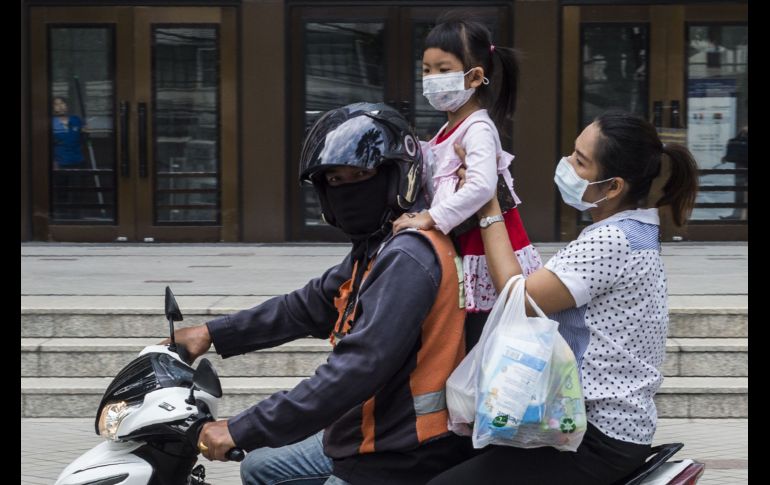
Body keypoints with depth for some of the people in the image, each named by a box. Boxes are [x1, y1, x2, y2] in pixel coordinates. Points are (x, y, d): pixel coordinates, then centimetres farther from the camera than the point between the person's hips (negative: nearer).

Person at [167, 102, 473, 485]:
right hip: (367, 437, 11)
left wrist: (241, 431, -29)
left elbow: (355, 371, -30)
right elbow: (309, 306, 21)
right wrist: (212, 334, 17)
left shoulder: (407, 257, -23)